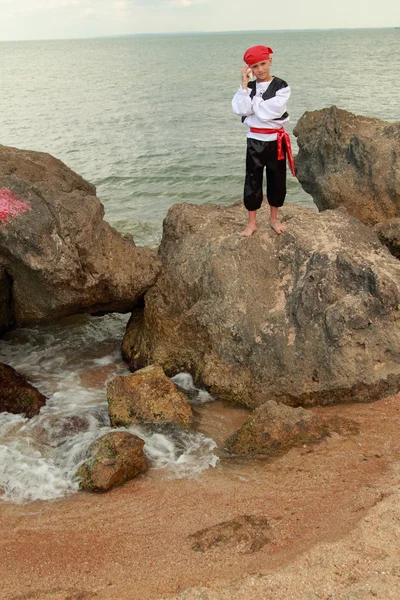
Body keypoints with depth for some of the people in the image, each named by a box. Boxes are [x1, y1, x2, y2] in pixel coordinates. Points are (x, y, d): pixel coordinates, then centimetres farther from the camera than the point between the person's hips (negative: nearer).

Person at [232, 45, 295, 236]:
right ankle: (252, 223, 16)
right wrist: (245, 85, -18)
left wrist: (253, 103, -10)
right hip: (255, 141, 2)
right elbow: (239, 110, -16)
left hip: (276, 141, -2)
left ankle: (274, 218, 28)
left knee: (277, 181, 9)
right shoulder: (249, 87, 3)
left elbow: (268, 112, -21)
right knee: (252, 182, 4)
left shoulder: (281, 87, -7)